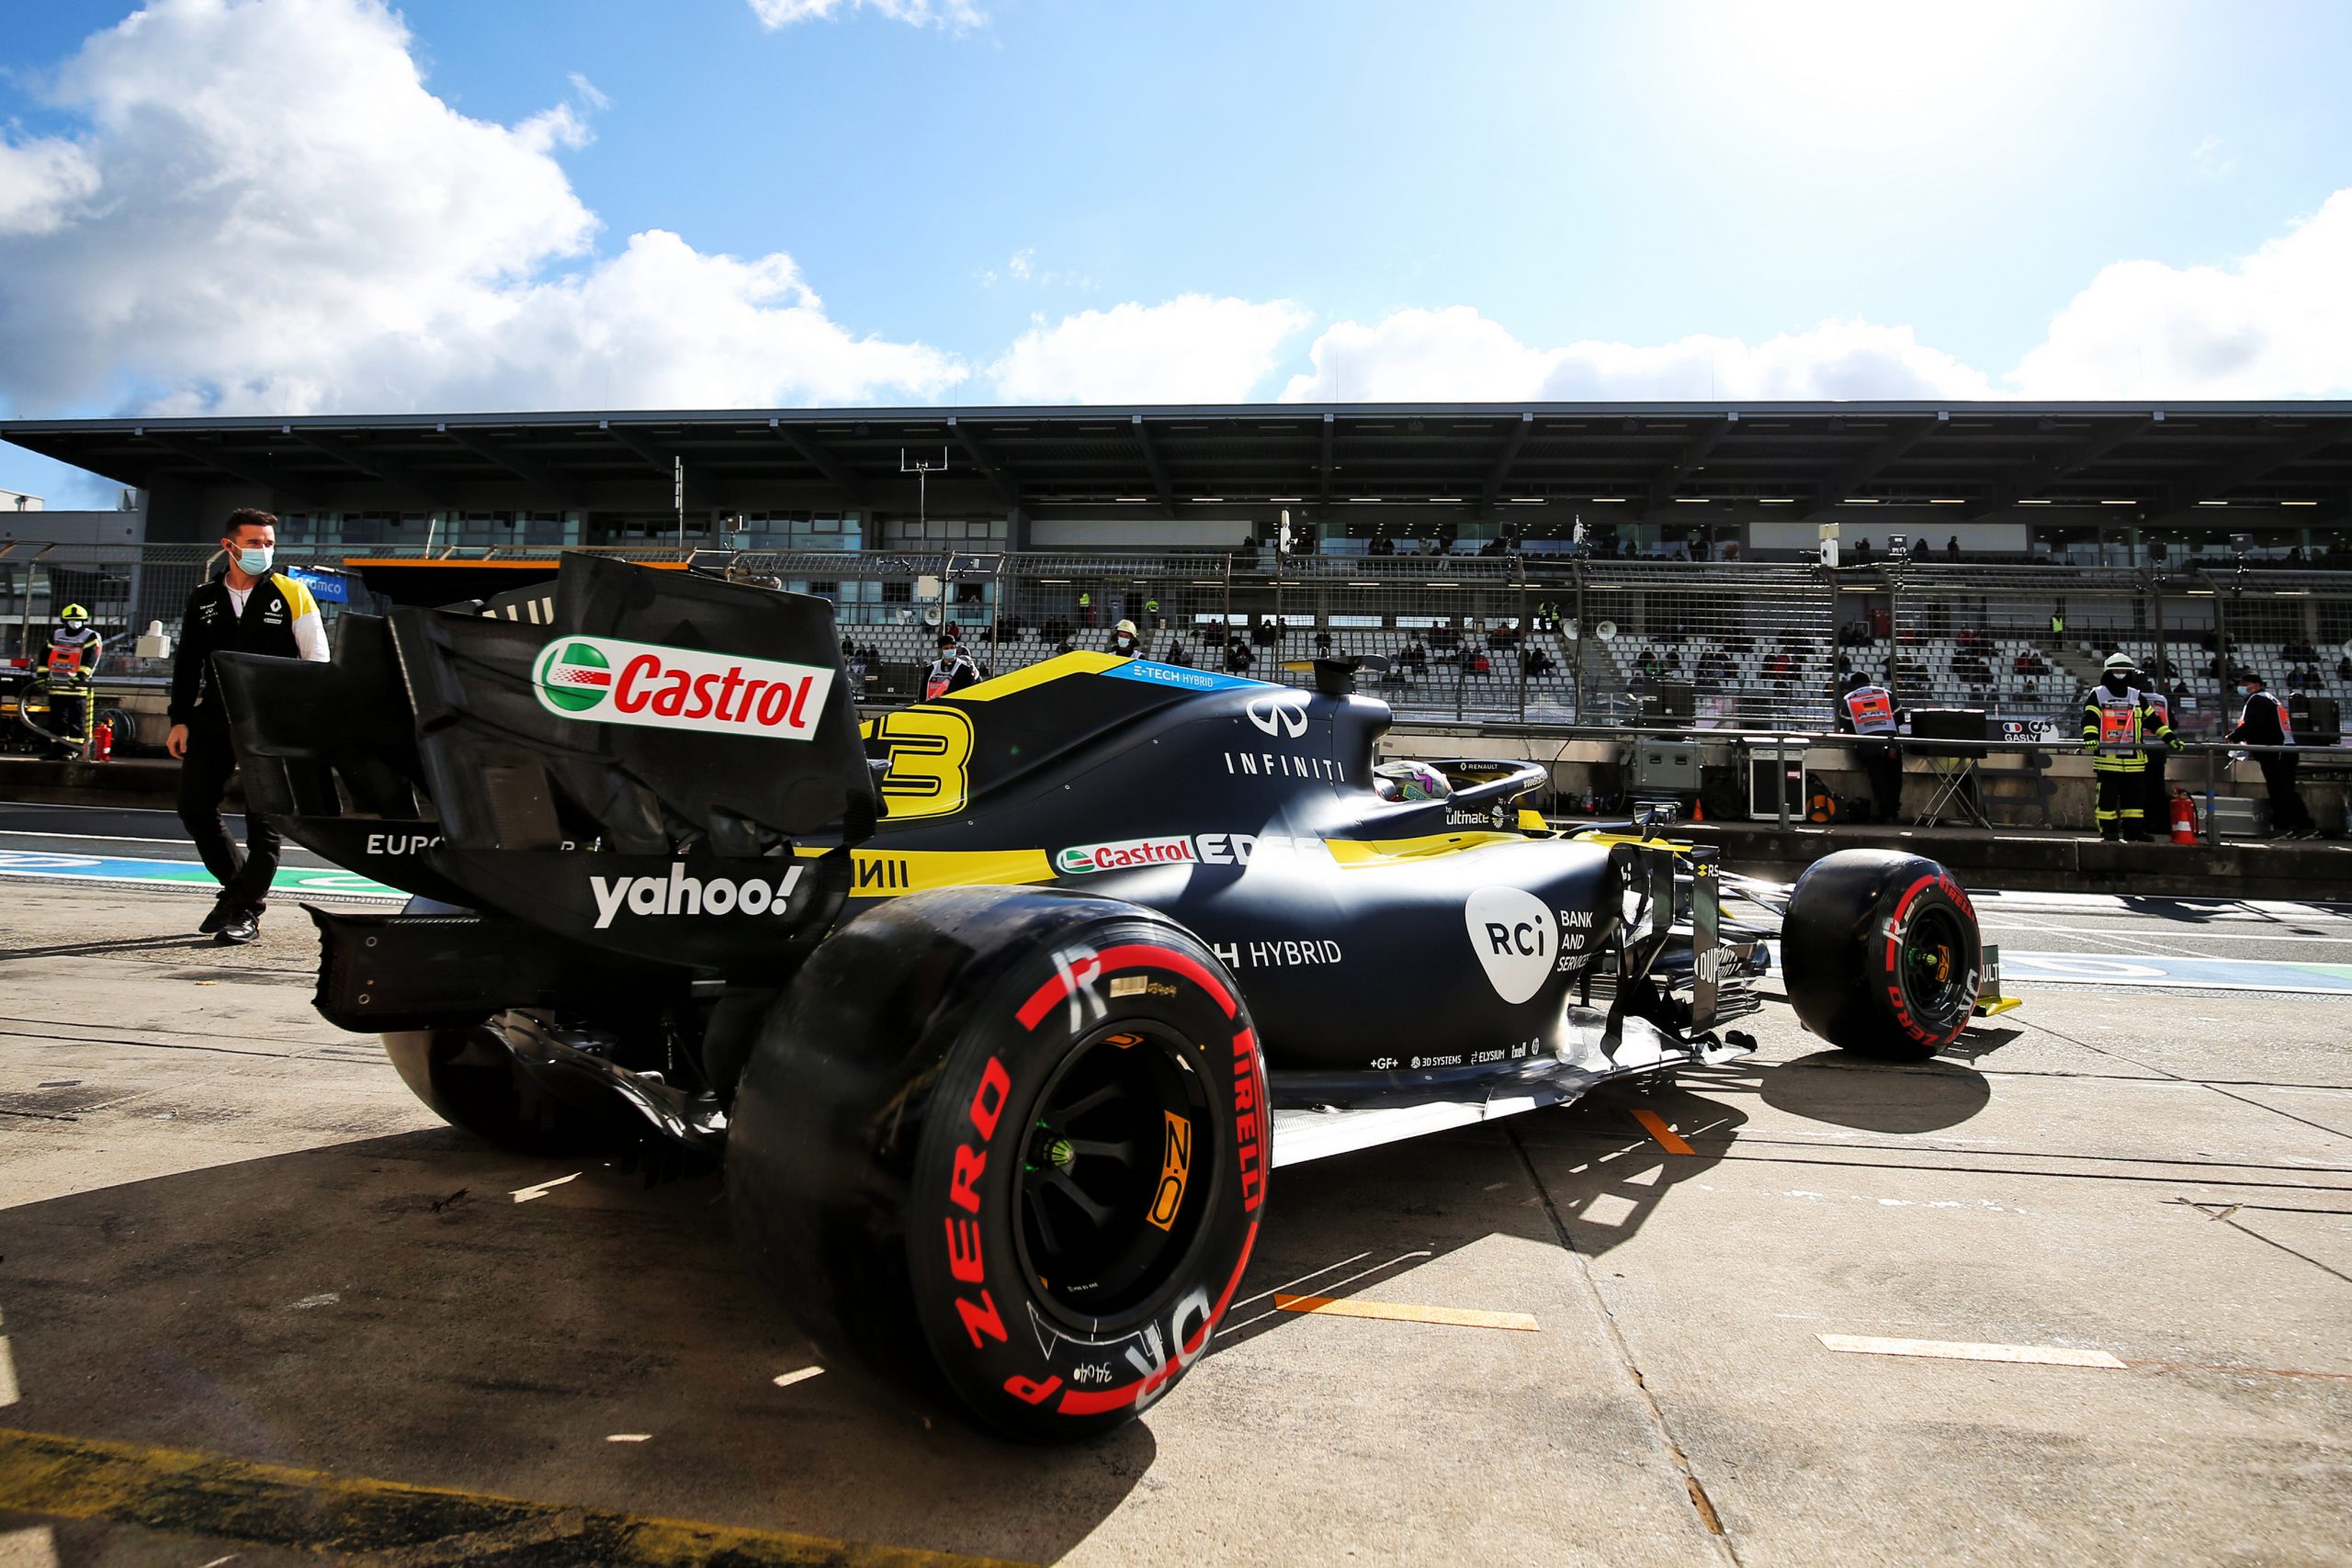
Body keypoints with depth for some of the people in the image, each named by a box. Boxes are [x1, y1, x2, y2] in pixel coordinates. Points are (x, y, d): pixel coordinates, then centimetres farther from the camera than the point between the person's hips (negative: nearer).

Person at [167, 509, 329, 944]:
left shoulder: (291, 594, 0)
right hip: (213, 718, 5)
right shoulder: (204, 599, 11)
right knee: (194, 806, 7)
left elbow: (317, 660, -1)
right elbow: (187, 663, 15)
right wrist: (181, 719, 9)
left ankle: (247, 911, 4)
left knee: (262, 818, -3)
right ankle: (237, 885, 26)